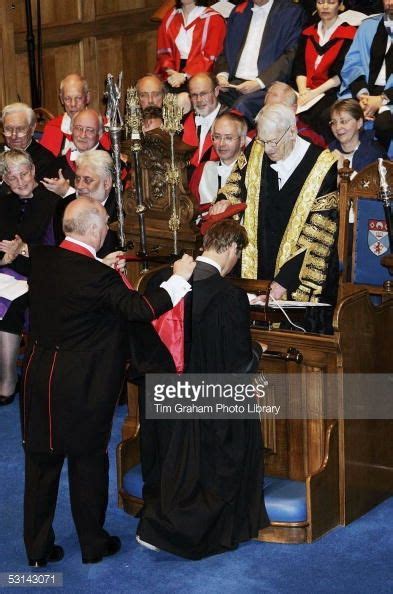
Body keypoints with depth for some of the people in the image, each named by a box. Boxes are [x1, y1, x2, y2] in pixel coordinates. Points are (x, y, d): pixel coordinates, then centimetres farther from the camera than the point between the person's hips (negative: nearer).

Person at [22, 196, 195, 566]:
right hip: (81, 388, -5)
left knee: (40, 462, 13)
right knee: (87, 461, 11)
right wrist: (179, 278, -8)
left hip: (39, 378, 5)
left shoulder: (41, 260, -3)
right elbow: (142, 309, -18)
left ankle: (37, 548, 22)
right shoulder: (97, 276, -21)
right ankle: (93, 545, 24)